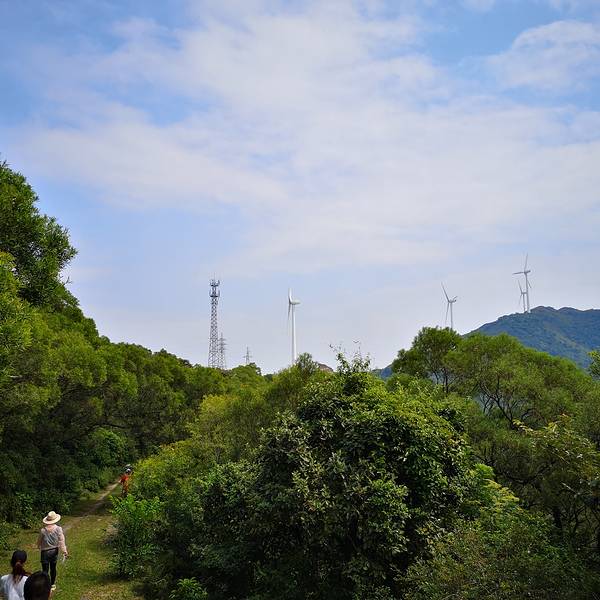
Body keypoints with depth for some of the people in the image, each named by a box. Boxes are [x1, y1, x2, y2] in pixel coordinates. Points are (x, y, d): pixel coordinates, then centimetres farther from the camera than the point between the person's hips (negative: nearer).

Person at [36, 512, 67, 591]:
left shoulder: (43, 530, -17)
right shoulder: (58, 529, -14)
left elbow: (39, 541, -2)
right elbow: (61, 541, -12)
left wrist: (39, 547, 20)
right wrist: (64, 551, -5)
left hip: (45, 552, -3)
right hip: (54, 551, 3)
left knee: (45, 570, 4)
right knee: (53, 568, 19)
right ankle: (53, 584, 33)